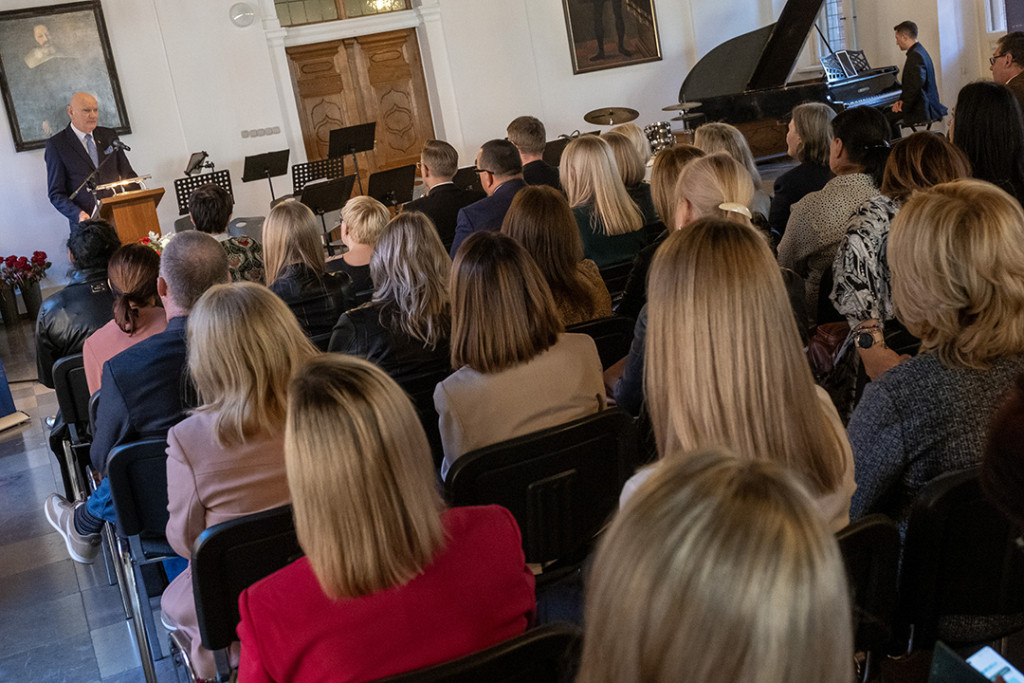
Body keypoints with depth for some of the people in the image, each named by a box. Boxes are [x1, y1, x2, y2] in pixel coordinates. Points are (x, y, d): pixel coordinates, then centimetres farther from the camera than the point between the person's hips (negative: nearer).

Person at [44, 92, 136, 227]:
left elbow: (128, 174, 21)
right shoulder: (56, 145, 3)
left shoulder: (109, 135, 16)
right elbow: (56, 194, 0)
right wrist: (78, 214, -17)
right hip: (87, 222, -3)